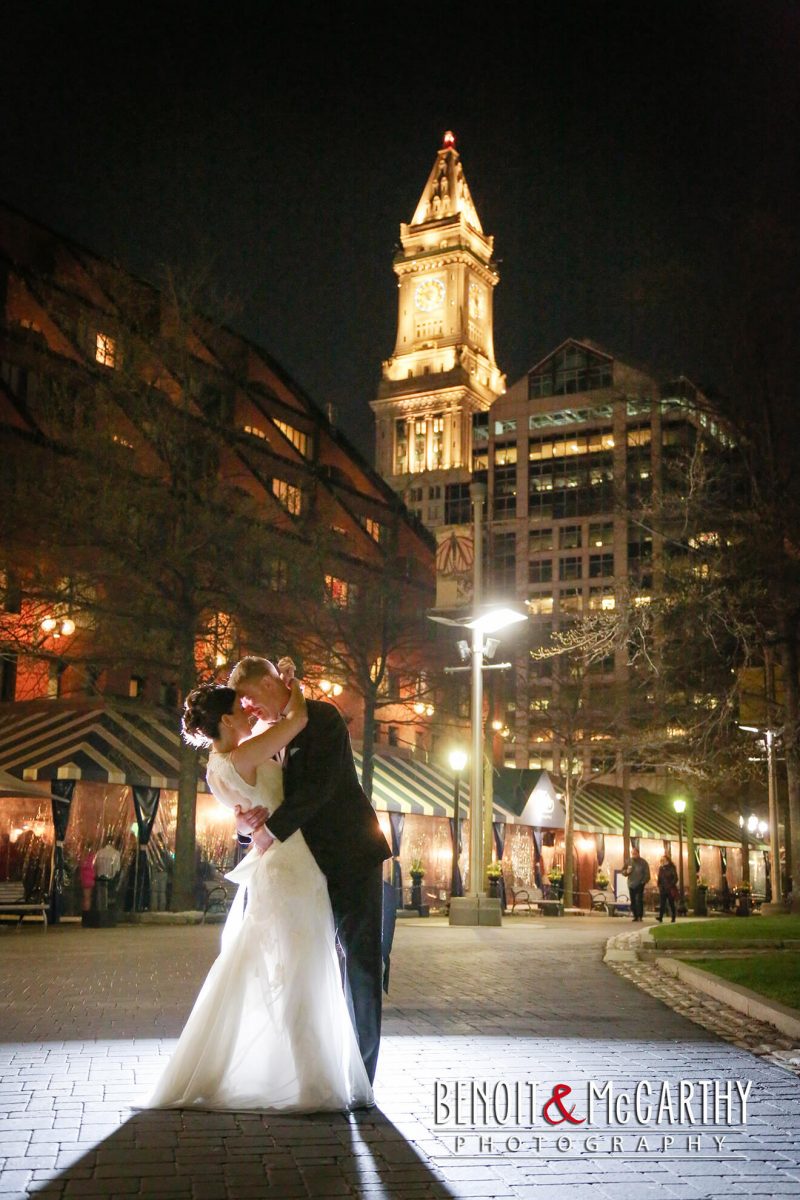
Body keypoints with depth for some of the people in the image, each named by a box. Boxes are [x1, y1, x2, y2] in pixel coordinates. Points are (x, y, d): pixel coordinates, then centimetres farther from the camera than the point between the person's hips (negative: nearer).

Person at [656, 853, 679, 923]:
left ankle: (673, 918, 13)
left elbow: (675, 878, -7)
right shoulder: (661, 868, 12)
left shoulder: (672, 868, -4)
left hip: (670, 889, -4)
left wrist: (671, 885, -16)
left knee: (671, 904, 4)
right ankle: (660, 917, -16)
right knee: (662, 903, -7)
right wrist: (659, 885, 4)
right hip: (662, 889, 4)